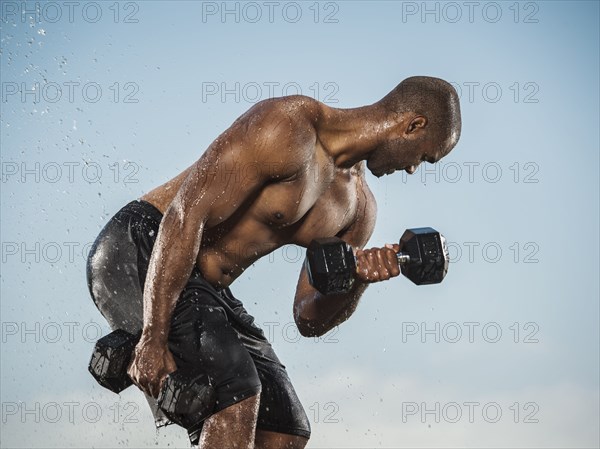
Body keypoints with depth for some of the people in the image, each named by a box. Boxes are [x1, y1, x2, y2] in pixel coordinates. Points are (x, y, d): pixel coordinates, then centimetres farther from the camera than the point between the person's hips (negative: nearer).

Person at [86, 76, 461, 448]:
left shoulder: (358, 208, 8)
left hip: (206, 291, 9)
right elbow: (185, 214, -26)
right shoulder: (287, 126, -19)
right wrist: (153, 340, -29)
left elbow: (309, 319, 9)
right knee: (235, 387, -26)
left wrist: (357, 280, -14)